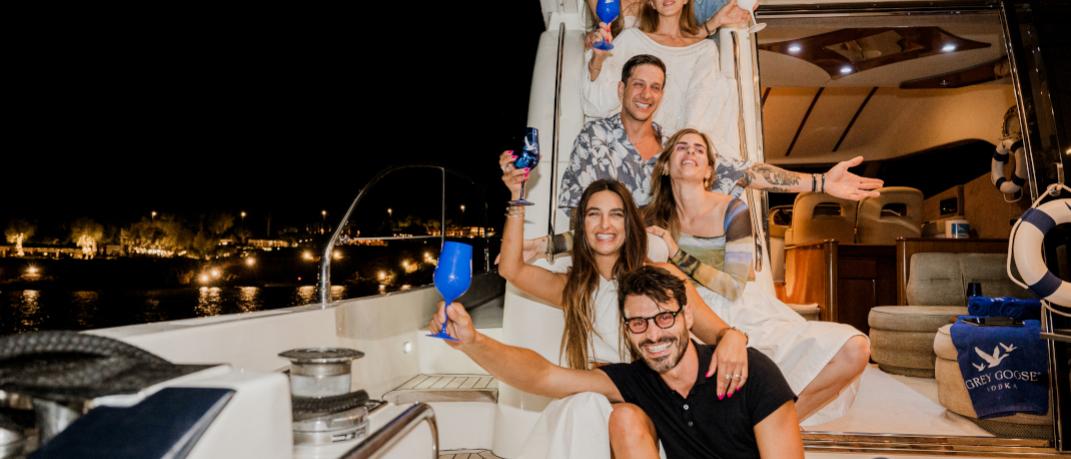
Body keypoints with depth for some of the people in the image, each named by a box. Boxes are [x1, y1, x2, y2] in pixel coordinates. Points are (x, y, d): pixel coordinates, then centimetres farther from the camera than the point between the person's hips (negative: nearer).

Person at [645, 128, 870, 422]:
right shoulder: (654, 219, 3)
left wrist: (678, 256, -16)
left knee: (854, 349, -18)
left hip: (745, 317, 1)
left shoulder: (732, 211, -5)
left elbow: (734, 288, -11)